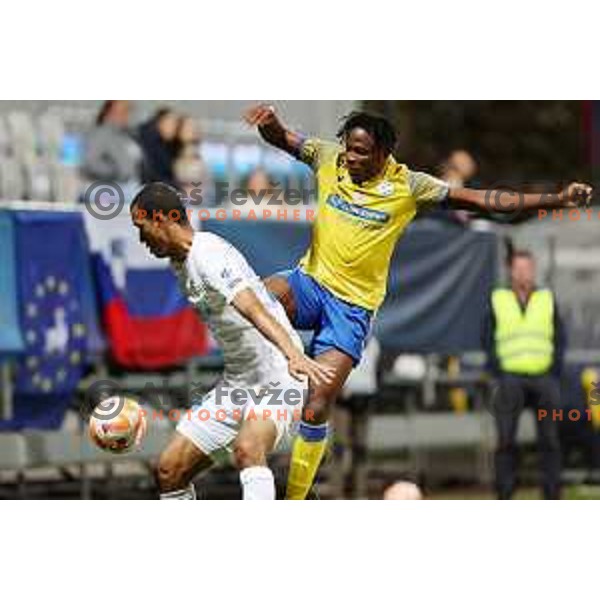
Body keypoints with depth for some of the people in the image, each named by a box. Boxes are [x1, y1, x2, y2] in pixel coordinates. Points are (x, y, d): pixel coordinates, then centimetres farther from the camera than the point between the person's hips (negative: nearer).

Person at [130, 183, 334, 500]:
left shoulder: (208, 254, -19)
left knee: (247, 448, -37)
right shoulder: (180, 263, 11)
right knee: (169, 470, 6)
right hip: (236, 383, 10)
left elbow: (254, 310, -34)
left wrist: (293, 354, -48)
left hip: (277, 379, -10)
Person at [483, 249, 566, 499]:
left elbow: (560, 338, 11)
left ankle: (552, 495, 5)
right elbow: (488, 340, 8)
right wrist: (498, 372, -4)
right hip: (511, 378, -1)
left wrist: (554, 373, -1)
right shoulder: (497, 300, 10)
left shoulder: (548, 299, 13)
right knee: (505, 440, -5)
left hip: (544, 377, 1)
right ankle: (504, 497, -2)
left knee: (550, 440, 1)